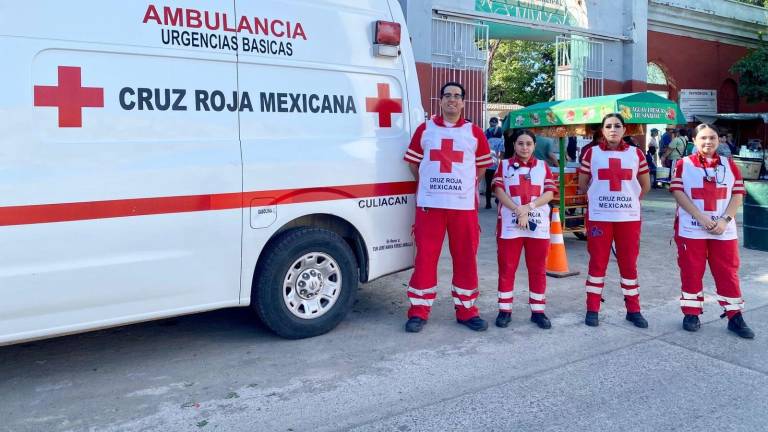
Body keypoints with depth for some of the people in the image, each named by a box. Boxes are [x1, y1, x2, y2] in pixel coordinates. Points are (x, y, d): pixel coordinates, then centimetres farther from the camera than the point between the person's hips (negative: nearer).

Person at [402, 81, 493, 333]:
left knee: (465, 259, 6)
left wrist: (464, 186, 12)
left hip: (464, 206, 1)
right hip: (429, 205, 0)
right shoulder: (424, 129, 7)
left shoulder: (475, 133, 7)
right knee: (425, 257, 2)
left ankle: (466, 310, 18)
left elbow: (482, 166, 15)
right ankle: (419, 312, 11)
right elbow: (413, 162, 13)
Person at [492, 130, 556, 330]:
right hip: (509, 225, -1)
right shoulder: (504, 165, 7)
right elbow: (499, 190, -4)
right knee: (506, 268, 3)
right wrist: (518, 210, -17)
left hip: (538, 225, 2)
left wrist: (529, 206, -15)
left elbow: (549, 193, 1)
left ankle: (537, 310, 16)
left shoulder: (543, 166, 11)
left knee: (538, 269, 6)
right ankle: (505, 310, 12)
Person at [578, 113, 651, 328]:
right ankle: (592, 309, 13)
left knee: (629, 263, 7)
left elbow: (645, 185, 14)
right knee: (597, 263, 4)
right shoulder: (592, 153, 2)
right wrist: (596, 199, 7)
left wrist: (630, 200, 9)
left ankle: (633, 310, 19)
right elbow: (582, 183, 9)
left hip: (629, 217, 1)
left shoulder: (636, 153, 6)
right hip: (599, 217, -1)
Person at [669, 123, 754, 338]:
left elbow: (737, 195, 4)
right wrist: (702, 218, -16)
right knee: (691, 272, 4)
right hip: (691, 230, -2)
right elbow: (678, 193, -8)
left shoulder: (729, 165, 8)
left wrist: (725, 220, -11)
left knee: (728, 273, 5)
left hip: (724, 231, 2)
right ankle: (691, 314, 16)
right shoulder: (683, 164, 1)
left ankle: (735, 317, 12)